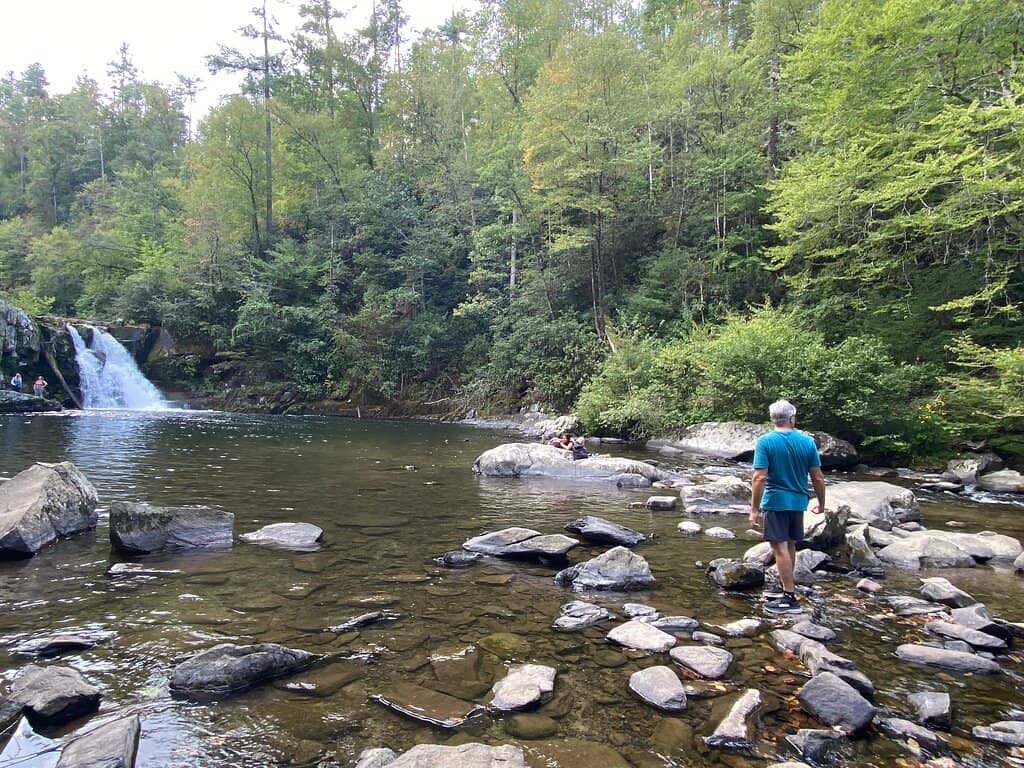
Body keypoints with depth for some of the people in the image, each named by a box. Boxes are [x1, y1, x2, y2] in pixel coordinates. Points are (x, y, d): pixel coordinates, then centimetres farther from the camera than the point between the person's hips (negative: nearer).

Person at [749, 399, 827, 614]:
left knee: (780, 548, -1)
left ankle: (790, 598, -1)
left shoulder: (765, 441, -11)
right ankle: (785, 585, 34)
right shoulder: (807, 441, 0)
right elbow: (818, 477, 3)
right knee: (790, 545, 19)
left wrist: (754, 509, -12)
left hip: (776, 501, -5)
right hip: (798, 501, 5)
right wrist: (821, 503, 17)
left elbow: (760, 478, -17)